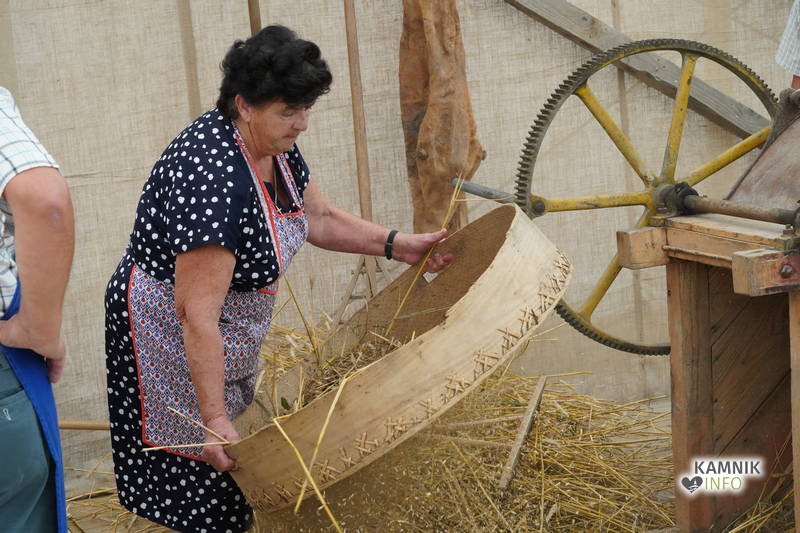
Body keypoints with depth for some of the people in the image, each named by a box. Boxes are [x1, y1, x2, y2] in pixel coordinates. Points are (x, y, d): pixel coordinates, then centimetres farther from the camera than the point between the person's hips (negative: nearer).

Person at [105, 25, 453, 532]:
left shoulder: (275, 146, -5)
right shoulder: (214, 176, -34)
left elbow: (320, 218, 13)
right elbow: (197, 313, -33)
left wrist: (399, 245, 3)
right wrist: (214, 419, -31)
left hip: (231, 332, 9)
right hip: (170, 333, -9)